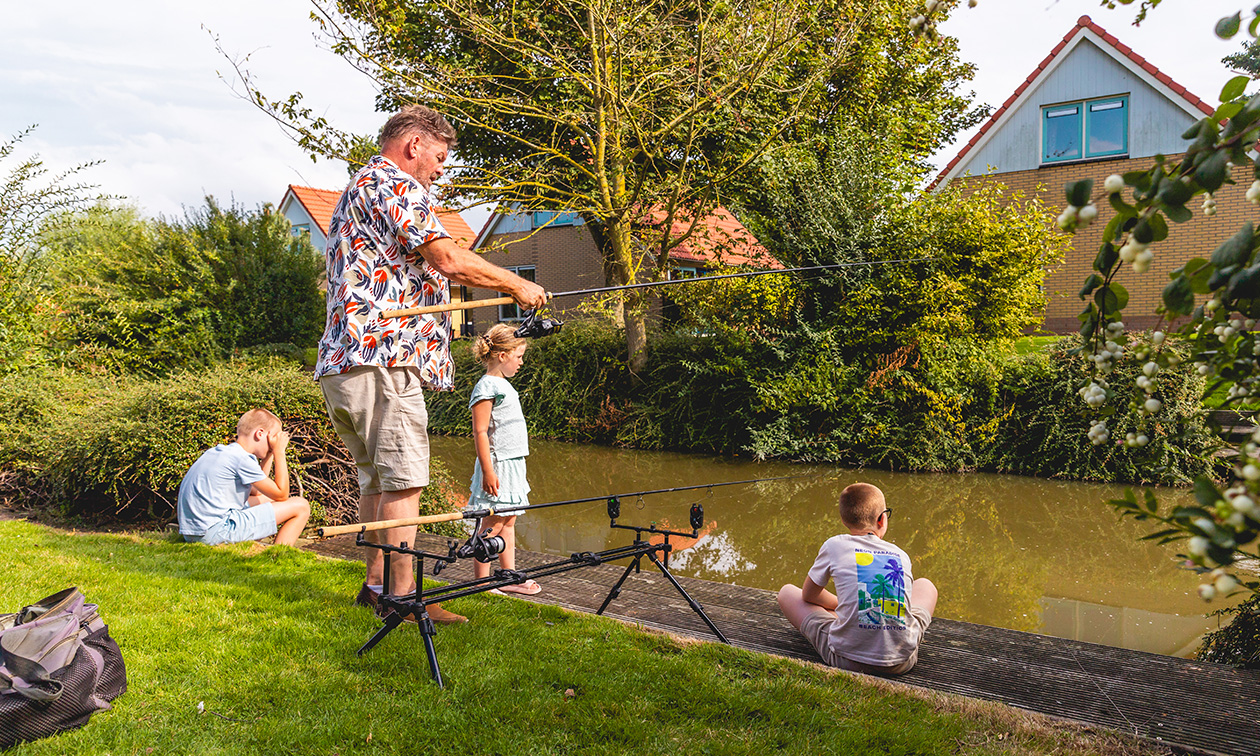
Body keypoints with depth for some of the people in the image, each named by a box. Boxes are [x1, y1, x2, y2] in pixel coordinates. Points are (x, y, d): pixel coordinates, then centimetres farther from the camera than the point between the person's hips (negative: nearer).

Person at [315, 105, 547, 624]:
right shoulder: (394, 184, -5)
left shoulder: (355, 193, 29)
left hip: (343, 361, 11)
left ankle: (376, 582, 20)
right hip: (383, 353, -11)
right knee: (403, 478, -10)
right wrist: (517, 286, -3)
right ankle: (402, 595, -8)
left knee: (377, 477, 14)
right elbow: (449, 260, -14)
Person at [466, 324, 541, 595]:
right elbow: (480, 433, -18)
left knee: (508, 522, 13)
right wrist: (488, 470, -22)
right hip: (497, 464, -9)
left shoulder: (503, 384, 16)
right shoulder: (486, 387, -14)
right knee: (493, 525, -6)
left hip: (513, 464, 9)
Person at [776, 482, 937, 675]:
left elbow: (808, 595, 13)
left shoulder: (834, 546, 0)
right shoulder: (901, 556, 7)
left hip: (848, 658, -3)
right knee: (925, 585, 30)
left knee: (787, 592, 18)